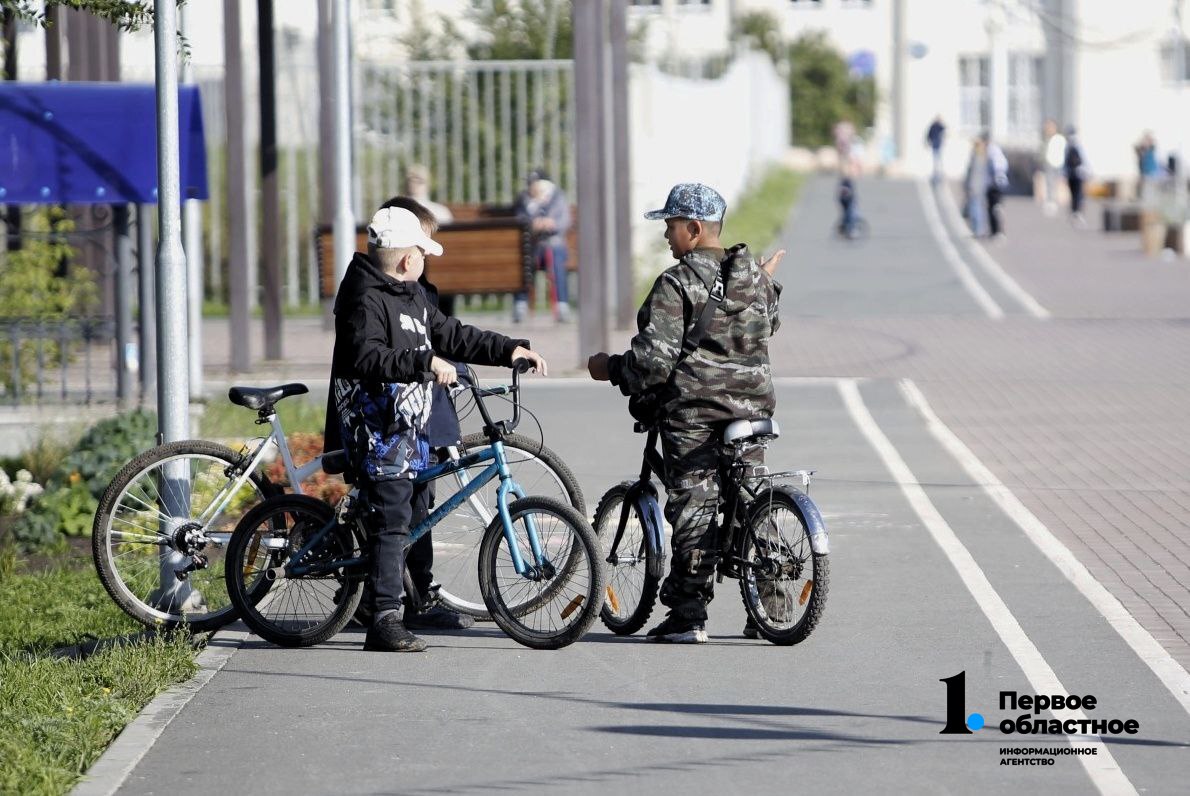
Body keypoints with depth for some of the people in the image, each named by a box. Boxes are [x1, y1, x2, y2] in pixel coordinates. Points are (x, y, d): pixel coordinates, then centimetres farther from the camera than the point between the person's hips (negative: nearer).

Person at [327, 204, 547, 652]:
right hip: (376, 428, -10)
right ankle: (386, 622, -15)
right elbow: (368, 358, -27)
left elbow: (449, 335, 22)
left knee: (396, 519, 12)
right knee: (392, 518, -13)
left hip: (405, 426, 10)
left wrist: (508, 350, 14)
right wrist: (425, 362, -35)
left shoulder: (410, 296, 17)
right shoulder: (367, 299, -14)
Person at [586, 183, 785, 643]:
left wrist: (611, 369, -1)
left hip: (693, 411, -6)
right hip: (752, 406, 6)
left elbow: (653, 359, -18)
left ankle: (688, 614, -3)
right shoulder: (753, 277, 9)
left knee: (692, 506, -2)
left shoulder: (677, 283, -13)